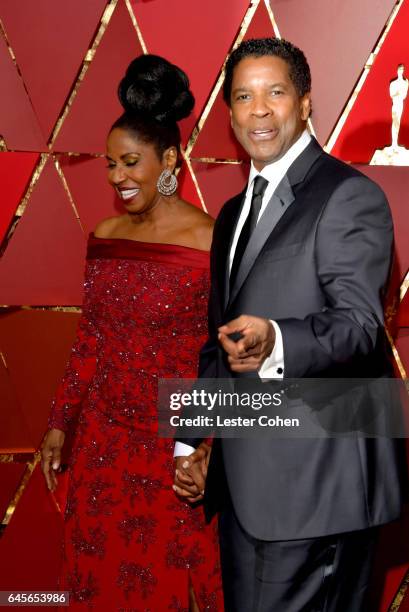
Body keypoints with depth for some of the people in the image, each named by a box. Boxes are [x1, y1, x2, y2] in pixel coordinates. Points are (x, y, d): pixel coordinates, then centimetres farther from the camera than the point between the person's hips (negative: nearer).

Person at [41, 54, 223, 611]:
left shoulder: (211, 243, -15)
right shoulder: (106, 235, 2)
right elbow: (89, 339, 10)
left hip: (176, 443, -5)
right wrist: (60, 423, 11)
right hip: (104, 439, 5)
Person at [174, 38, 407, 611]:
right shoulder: (234, 213, 17)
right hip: (241, 480, 8)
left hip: (314, 483, -8)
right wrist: (191, 440, 19)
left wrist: (274, 342, -40)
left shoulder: (349, 195, -9)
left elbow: (358, 321, -20)